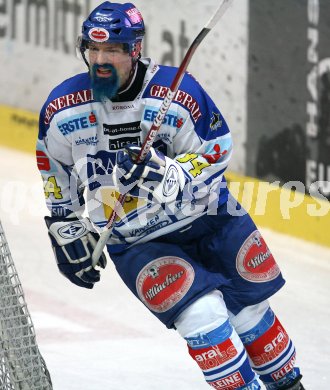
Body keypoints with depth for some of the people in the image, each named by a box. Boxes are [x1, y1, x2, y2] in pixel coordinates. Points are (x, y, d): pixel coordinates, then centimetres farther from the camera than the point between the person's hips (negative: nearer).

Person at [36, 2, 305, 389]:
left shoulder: (178, 92, -18)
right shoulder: (63, 110, -10)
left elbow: (214, 155, -14)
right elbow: (56, 174, 6)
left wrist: (168, 173, -32)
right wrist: (68, 234, 9)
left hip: (207, 216, 1)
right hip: (136, 241, -1)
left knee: (249, 308, 12)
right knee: (202, 315, -19)